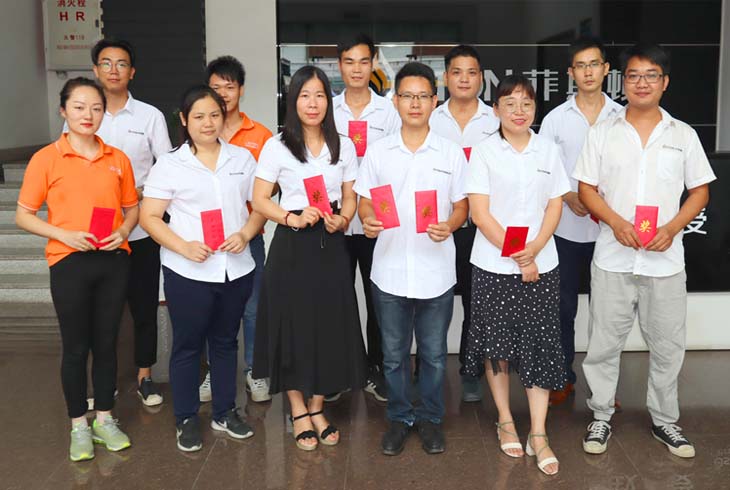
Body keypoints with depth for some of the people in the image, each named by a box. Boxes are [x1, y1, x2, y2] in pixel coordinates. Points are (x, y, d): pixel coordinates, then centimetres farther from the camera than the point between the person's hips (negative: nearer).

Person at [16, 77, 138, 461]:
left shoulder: (118, 158, 5)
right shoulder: (46, 159, -4)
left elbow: (131, 209, 14)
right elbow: (23, 215, -2)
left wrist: (123, 232, -7)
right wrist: (64, 234, -16)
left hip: (113, 261, 3)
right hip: (70, 263, -3)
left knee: (106, 342, 12)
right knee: (76, 347, 7)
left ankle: (105, 419, 27)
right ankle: (78, 426, 23)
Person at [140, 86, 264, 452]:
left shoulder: (243, 159, 7)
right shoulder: (170, 165, -2)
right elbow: (149, 217, -5)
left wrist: (245, 234, -11)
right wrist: (184, 247, -18)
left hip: (236, 270, 3)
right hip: (188, 273, -3)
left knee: (225, 341, 16)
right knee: (187, 345, 8)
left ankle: (225, 412, 30)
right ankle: (186, 419, 22)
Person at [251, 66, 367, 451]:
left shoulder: (343, 146, 7)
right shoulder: (277, 146, -2)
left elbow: (350, 198, 11)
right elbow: (259, 200, -2)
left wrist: (342, 220, -10)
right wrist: (293, 218, -17)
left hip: (330, 245, 3)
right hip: (291, 246, -2)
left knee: (330, 326, 6)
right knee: (293, 326, 3)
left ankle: (318, 408, 24)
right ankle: (299, 412, 19)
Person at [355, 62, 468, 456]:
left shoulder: (451, 153, 2)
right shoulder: (378, 152, 4)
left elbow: (462, 205, 4)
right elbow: (365, 200, 6)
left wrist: (449, 225, -17)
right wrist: (368, 221, -16)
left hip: (435, 272, 0)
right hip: (389, 271, 1)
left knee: (433, 354, 11)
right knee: (394, 354, 12)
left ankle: (430, 418, 29)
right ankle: (399, 418, 29)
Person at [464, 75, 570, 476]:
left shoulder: (548, 150, 6)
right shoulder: (484, 152, -3)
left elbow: (555, 206, 5)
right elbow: (479, 213, -8)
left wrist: (534, 249, -12)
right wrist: (516, 257, -13)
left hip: (541, 265, 2)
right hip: (493, 266, -2)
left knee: (539, 347, 2)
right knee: (497, 344, 7)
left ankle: (538, 435, 10)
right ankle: (505, 421, 25)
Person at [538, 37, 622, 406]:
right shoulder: (556, 118, 2)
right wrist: (570, 198, -15)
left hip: (609, 227, 0)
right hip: (567, 227, 0)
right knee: (564, 306, 8)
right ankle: (564, 378, 22)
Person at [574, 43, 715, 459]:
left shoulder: (683, 135, 5)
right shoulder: (602, 133, 3)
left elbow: (700, 191, 6)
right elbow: (586, 190, 1)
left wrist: (673, 227, -11)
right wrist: (617, 223, -15)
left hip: (665, 261, 1)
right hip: (613, 258, 0)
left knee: (668, 345, 10)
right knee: (604, 342, 7)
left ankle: (665, 420, 28)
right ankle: (602, 416, 24)